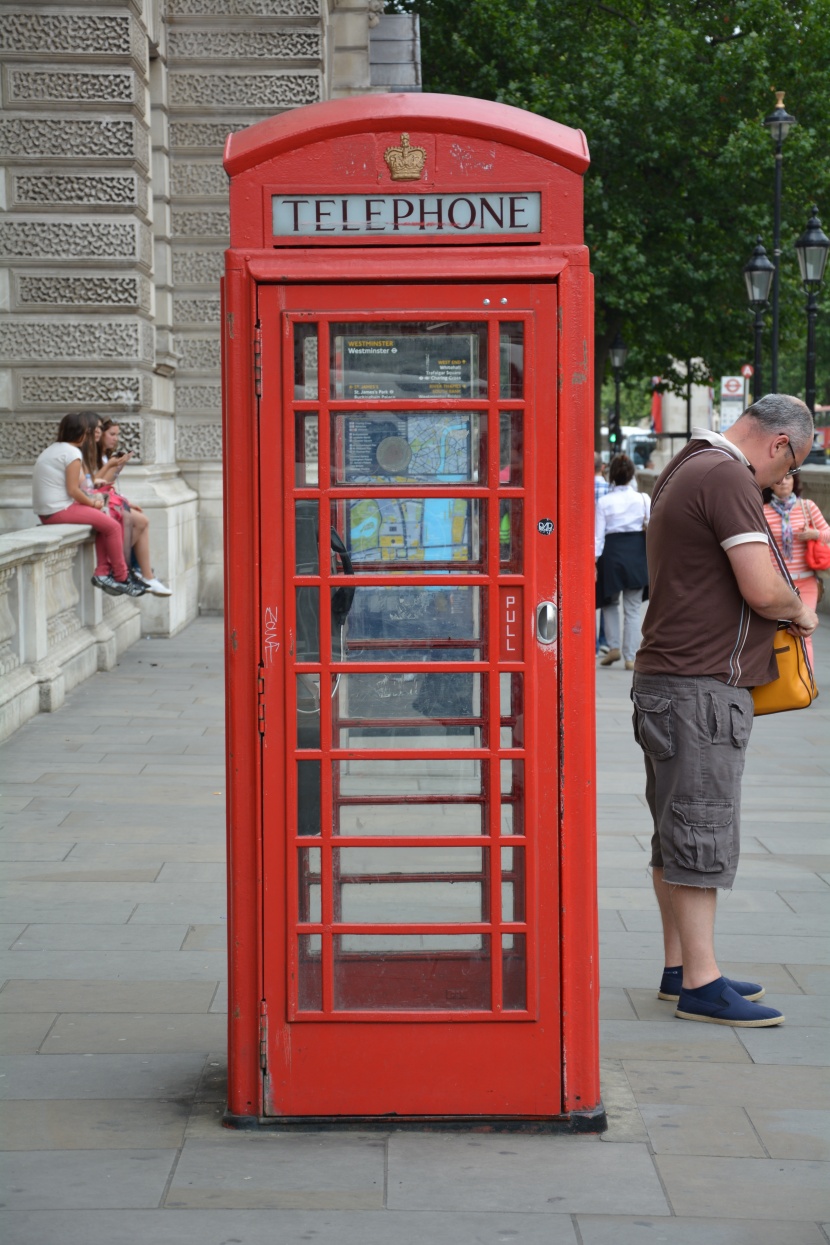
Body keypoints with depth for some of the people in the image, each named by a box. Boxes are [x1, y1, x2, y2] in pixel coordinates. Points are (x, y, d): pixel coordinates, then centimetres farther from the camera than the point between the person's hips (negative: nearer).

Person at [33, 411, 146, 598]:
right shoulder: (73, 453, -13)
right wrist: (92, 502, 0)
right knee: (112, 526, -6)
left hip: (45, 511, 10)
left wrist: (92, 499, 7)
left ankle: (102, 572, 7)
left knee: (104, 521, 16)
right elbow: (73, 490, -17)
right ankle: (122, 578, 3)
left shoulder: (52, 449, 16)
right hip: (59, 510, -10)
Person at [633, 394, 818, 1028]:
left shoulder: (684, 470, 18)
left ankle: (681, 967, 21)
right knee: (702, 833, -6)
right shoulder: (727, 478, -15)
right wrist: (800, 610, -1)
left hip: (667, 676, 10)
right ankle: (700, 983, -3)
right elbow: (762, 589, -22)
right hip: (702, 687, -10)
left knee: (677, 834, 14)